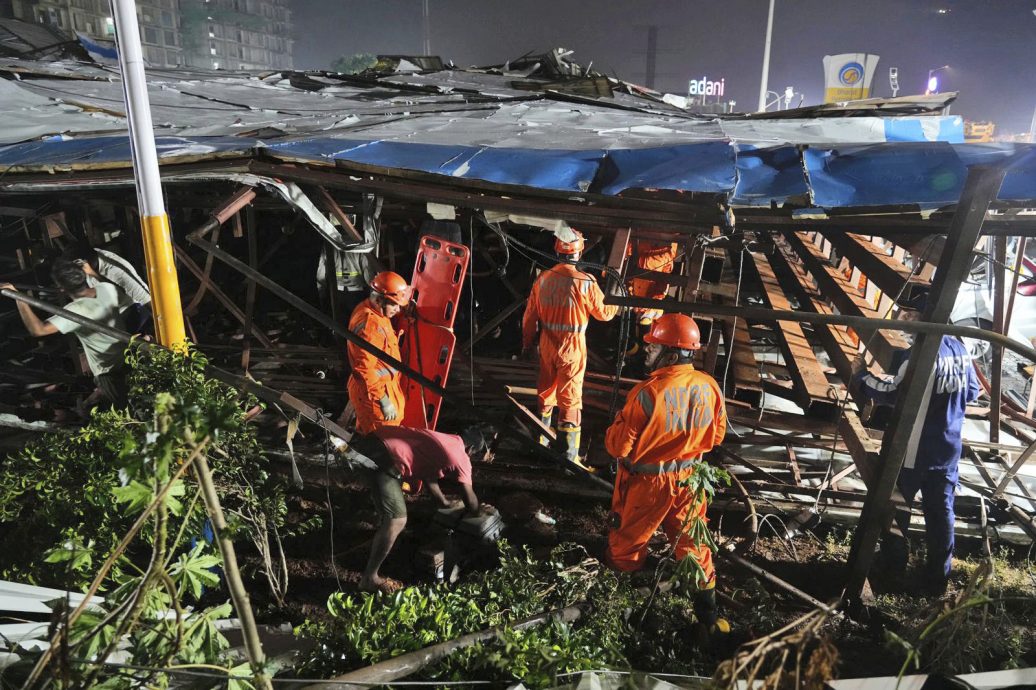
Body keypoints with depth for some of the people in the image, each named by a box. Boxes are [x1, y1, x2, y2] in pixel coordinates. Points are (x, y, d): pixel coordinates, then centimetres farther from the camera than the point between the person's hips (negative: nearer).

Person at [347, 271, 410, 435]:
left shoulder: (366, 309, 3)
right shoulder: (370, 326, -28)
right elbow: (365, 369, -28)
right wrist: (384, 400, -24)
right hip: (373, 391, -10)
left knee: (366, 432, 25)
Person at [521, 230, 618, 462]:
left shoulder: (543, 279, -6)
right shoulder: (586, 282, -18)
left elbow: (530, 315, 2)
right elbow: (604, 312, -5)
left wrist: (527, 342, 16)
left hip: (547, 345, 4)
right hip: (572, 347, -4)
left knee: (545, 391, 22)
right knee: (569, 399, 4)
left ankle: (541, 437, 39)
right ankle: (568, 454, 8)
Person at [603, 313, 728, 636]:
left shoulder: (648, 393, -29)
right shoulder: (710, 386, -11)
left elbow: (619, 446, -22)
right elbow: (716, 435, 4)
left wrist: (619, 421, -2)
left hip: (647, 482, -5)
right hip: (689, 479, 5)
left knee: (628, 541, 19)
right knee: (691, 543, 22)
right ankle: (708, 611, 31)